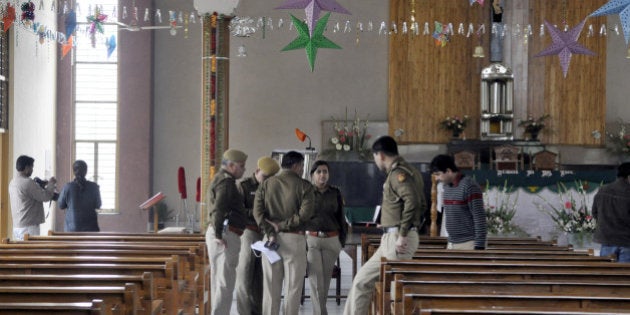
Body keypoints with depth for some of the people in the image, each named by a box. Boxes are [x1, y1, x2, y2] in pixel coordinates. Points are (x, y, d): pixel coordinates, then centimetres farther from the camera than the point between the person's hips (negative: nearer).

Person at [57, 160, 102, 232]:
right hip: (90, 227, 0)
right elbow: (97, 205, 7)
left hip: (72, 228, 0)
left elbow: (61, 205, 6)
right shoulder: (93, 187, -5)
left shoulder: (67, 187, -7)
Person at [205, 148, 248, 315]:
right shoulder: (226, 182, -13)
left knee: (218, 280, 13)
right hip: (227, 235, -10)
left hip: (218, 233, 10)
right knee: (225, 282, -9)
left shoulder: (218, 179, 20)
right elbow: (219, 209, -25)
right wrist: (218, 235, -21)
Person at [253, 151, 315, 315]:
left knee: (271, 284, 8)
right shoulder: (303, 185, -3)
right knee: (293, 285, 3)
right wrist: (283, 225, -10)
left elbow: (257, 211, -3)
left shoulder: (266, 184, 8)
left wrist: (270, 233, -9)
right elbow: (306, 213, -15)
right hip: (294, 238, -3)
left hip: (271, 238, 3)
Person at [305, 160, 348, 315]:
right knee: (316, 278, -8)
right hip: (311, 239, -2)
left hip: (332, 240, 2)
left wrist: (342, 239, 7)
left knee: (326, 278, 8)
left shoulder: (335, 193, 6)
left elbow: (341, 217, 11)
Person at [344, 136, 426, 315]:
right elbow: (422, 205, 20)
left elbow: (412, 201, -27)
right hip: (391, 239, 10)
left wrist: (402, 235, -23)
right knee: (363, 279, 13)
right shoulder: (409, 171, 17)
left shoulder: (398, 173, -13)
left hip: (397, 240, -10)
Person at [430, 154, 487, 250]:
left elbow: (479, 218, -16)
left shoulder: (469, 186, -14)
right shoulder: (447, 187, 11)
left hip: (469, 244, -8)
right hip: (452, 244, 8)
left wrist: (479, 246, -19)